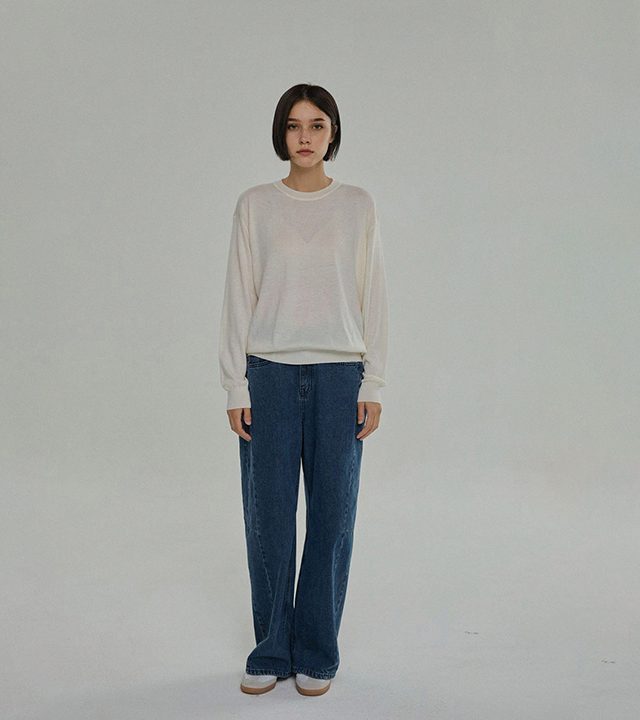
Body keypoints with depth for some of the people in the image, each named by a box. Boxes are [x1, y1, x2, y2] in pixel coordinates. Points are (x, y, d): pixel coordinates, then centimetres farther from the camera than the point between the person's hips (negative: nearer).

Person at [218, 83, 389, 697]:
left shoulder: (358, 206, 5)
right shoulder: (255, 206, 4)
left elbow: (373, 299, 5)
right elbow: (239, 299, 3)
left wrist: (372, 384, -1)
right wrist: (235, 386, -2)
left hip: (339, 375, 0)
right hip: (269, 374, 0)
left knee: (332, 515, 4)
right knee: (267, 515, 4)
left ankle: (316, 653, 20)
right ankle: (272, 650, 20)